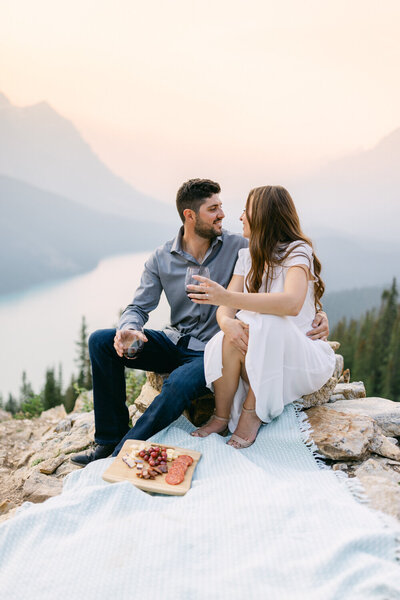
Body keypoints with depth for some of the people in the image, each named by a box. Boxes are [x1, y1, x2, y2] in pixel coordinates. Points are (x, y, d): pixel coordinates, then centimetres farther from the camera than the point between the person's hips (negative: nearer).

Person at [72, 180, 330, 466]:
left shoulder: (239, 247, -7)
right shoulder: (161, 259, 1)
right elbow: (139, 307, 0)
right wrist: (128, 329, -24)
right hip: (174, 342, 4)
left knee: (180, 384, -36)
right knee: (101, 342, -12)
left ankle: (122, 454, -20)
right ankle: (110, 437, -4)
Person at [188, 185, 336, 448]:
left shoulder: (297, 251, -10)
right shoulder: (248, 256, 11)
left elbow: (292, 304, -31)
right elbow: (225, 306, -1)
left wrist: (228, 297, -36)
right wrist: (227, 322, -26)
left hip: (306, 358, -4)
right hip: (262, 358, 5)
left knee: (266, 323, -34)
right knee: (229, 340, -27)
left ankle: (251, 410, -20)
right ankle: (221, 417, -11)